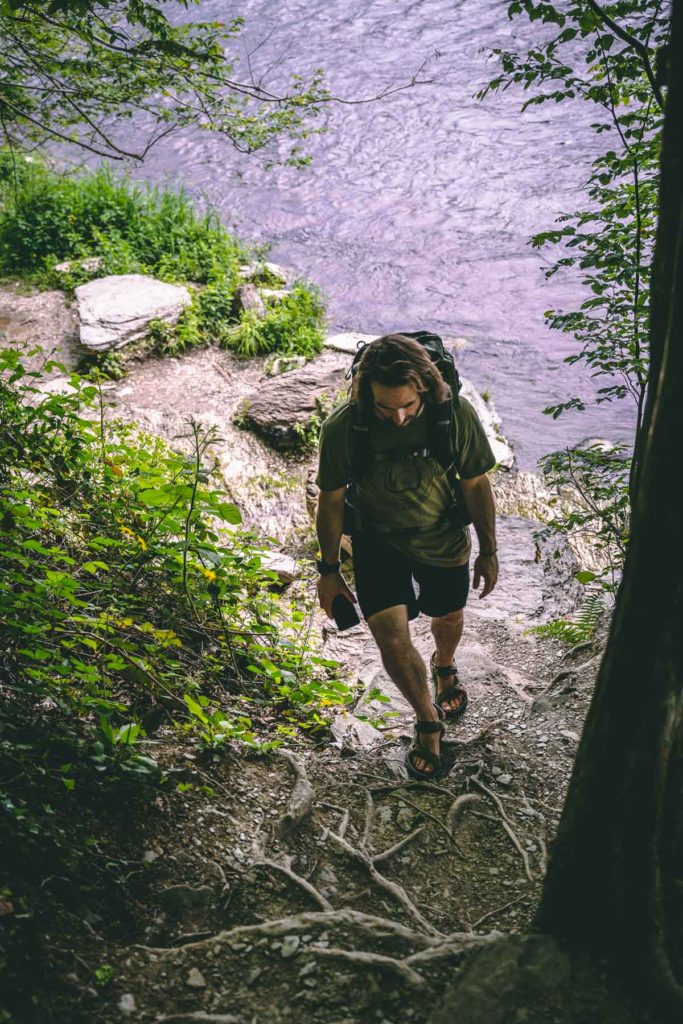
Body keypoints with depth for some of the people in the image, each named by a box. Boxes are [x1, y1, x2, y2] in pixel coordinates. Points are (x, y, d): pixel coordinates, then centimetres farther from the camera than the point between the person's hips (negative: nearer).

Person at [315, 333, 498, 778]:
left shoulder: (456, 414, -27)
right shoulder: (343, 428, -28)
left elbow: (476, 483, -10)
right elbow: (331, 499, -12)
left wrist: (489, 551, 0)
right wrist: (329, 570, -3)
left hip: (443, 537, 1)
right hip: (378, 540, -1)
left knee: (448, 617, 23)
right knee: (392, 638, -12)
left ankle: (444, 667, 60)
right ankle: (428, 721, 17)